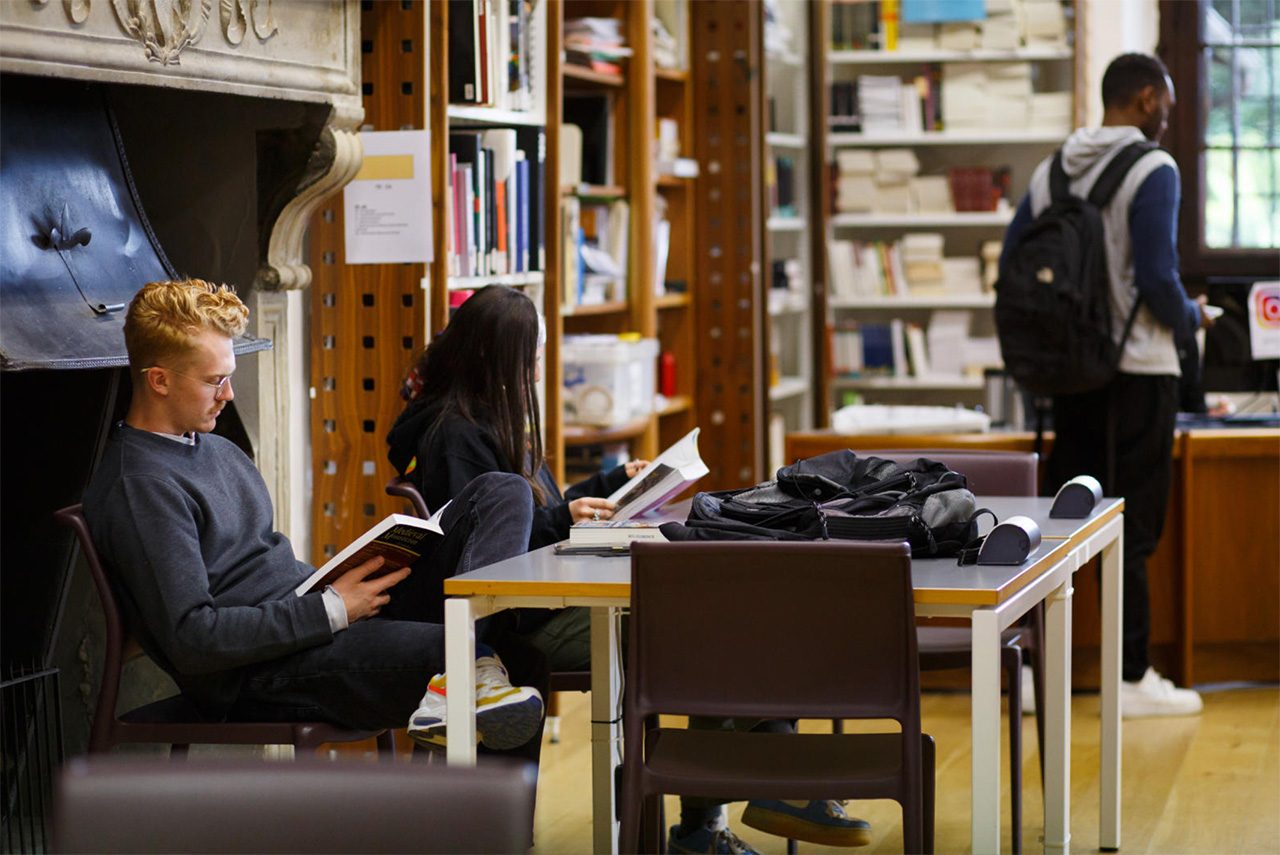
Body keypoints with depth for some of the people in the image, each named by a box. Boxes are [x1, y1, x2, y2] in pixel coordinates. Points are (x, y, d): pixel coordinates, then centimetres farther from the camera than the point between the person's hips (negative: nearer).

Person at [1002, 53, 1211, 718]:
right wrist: (1191, 319, 1)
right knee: (1132, 532, 0)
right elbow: (1158, 279, -19)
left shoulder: (1050, 171, 9)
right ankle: (1133, 680, 5)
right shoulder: (1152, 170, -12)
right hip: (1137, 370, -6)